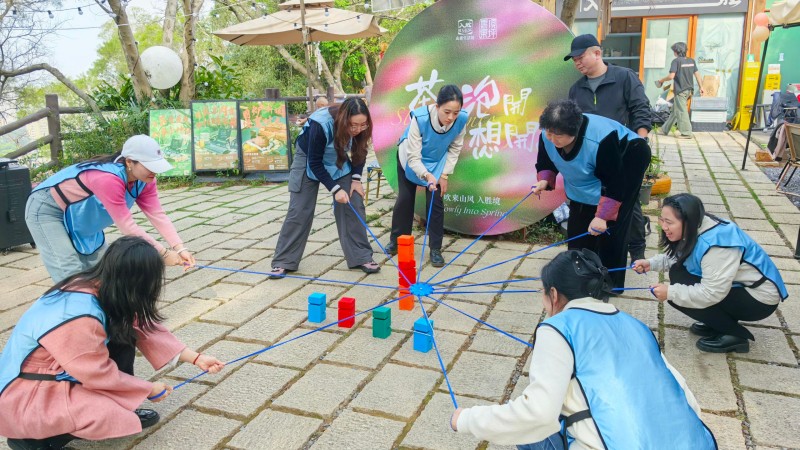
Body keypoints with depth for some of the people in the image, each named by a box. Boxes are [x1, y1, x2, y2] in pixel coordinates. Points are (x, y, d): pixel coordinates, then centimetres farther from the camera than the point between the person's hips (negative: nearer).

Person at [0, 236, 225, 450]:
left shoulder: (99, 286, -10)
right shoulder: (79, 317, -35)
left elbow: (143, 326, -1)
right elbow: (101, 376, -22)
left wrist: (196, 358, 1)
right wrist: (149, 390, -6)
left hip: (59, 372, 8)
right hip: (23, 394, -8)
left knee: (124, 330, -3)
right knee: (114, 414, -24)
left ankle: (121, 412, 7)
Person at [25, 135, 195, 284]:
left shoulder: (144, 180, -14)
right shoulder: (109, 179, -40)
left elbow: (158, 215, -20)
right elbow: (127, 227, -38)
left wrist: (180, 248, -32)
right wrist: (163, 253, -34)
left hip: (80, 216, 8)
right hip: (47, 210, -8)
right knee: (72, 275, -15)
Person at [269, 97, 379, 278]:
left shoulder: (359, 127, -23)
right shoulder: (320, 124, -37)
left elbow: (360, 152, -3)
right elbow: (315, 163, -28)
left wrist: (356, 179, -13)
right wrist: (335, 189, -30)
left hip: (338, 161, 4)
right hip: (308, 161, -4)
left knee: (354, 206, -6)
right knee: (299, 211, -6)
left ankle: (362, 257, 3)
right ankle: (283, 262, 5)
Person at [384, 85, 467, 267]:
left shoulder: (461, 120, -30)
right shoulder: (420, 118, -39)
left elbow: (455, 148, -11)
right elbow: (414, 157, -34)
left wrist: (444, 175, -13)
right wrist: (427, 176, -50)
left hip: (437, 163, 2)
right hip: (410, 159, -1)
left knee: (435, 201, -6)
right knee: (404, 199, 8)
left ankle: (435, 249, 6)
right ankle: (396, 240, 27)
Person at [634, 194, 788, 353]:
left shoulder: (715, 243, -32)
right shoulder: (695, 230, -5)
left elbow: (712, 293, -32)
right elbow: (675, 257, 9)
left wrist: (671, 292, -26)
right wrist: (651, 263, -8)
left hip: (759, 298, -9)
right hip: (738, 286, 9)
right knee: (677, 273, 0)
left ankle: (735, 334, -5)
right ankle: (718, 323, 10)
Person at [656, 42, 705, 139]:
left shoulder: (676, 61, -11)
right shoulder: (691, 61, 9)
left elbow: (671, 76, -18)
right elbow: (697, 74, 9)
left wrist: (661, 80, -2)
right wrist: (701, 87, 12)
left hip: (680, 90, -8)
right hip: (689, 90, 8)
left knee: (681, 111, -3)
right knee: (675, 110, 16)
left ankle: (686, 133, -4)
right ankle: (665, 130, 25)